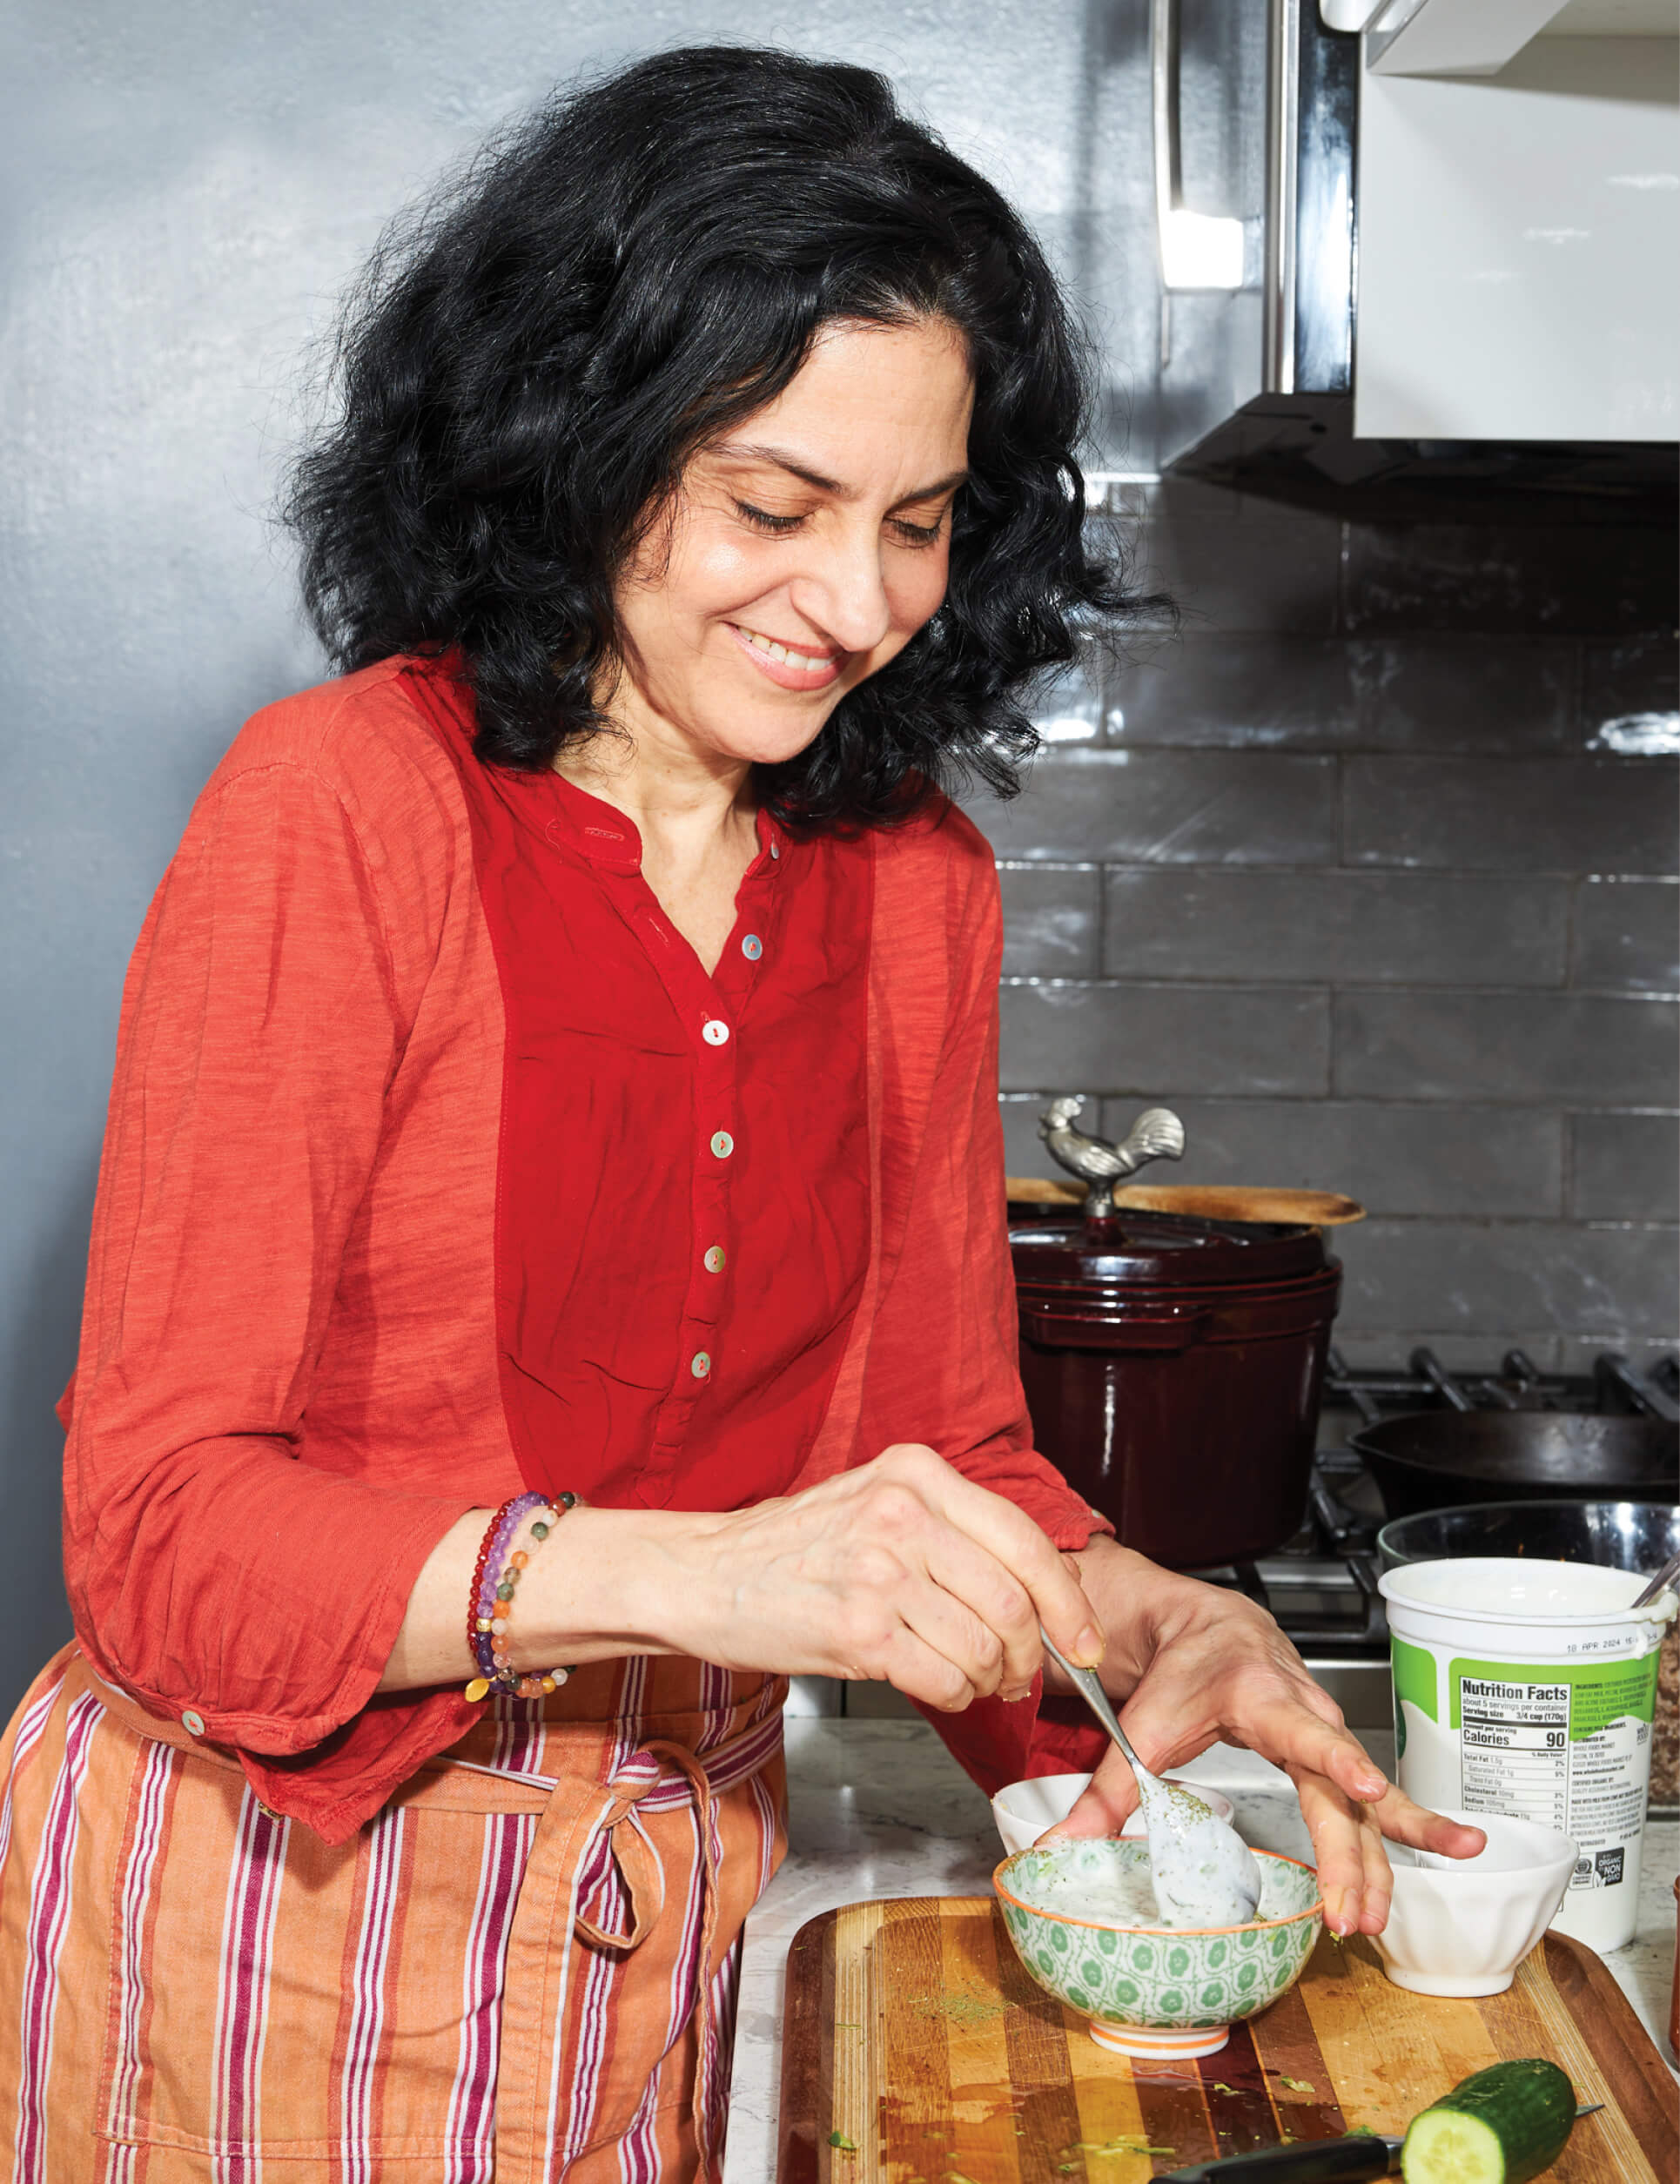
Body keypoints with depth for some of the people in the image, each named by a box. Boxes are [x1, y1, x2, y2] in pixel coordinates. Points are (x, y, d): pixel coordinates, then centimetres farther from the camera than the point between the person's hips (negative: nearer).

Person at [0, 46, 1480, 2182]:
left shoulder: (918, 879, 1)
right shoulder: (339, 805, -16)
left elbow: (937, 1432, 6)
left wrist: (1154, 1615, -15)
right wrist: (687, 1571, -34)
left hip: (679, 1897, 5)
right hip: (274, 1884, -5)